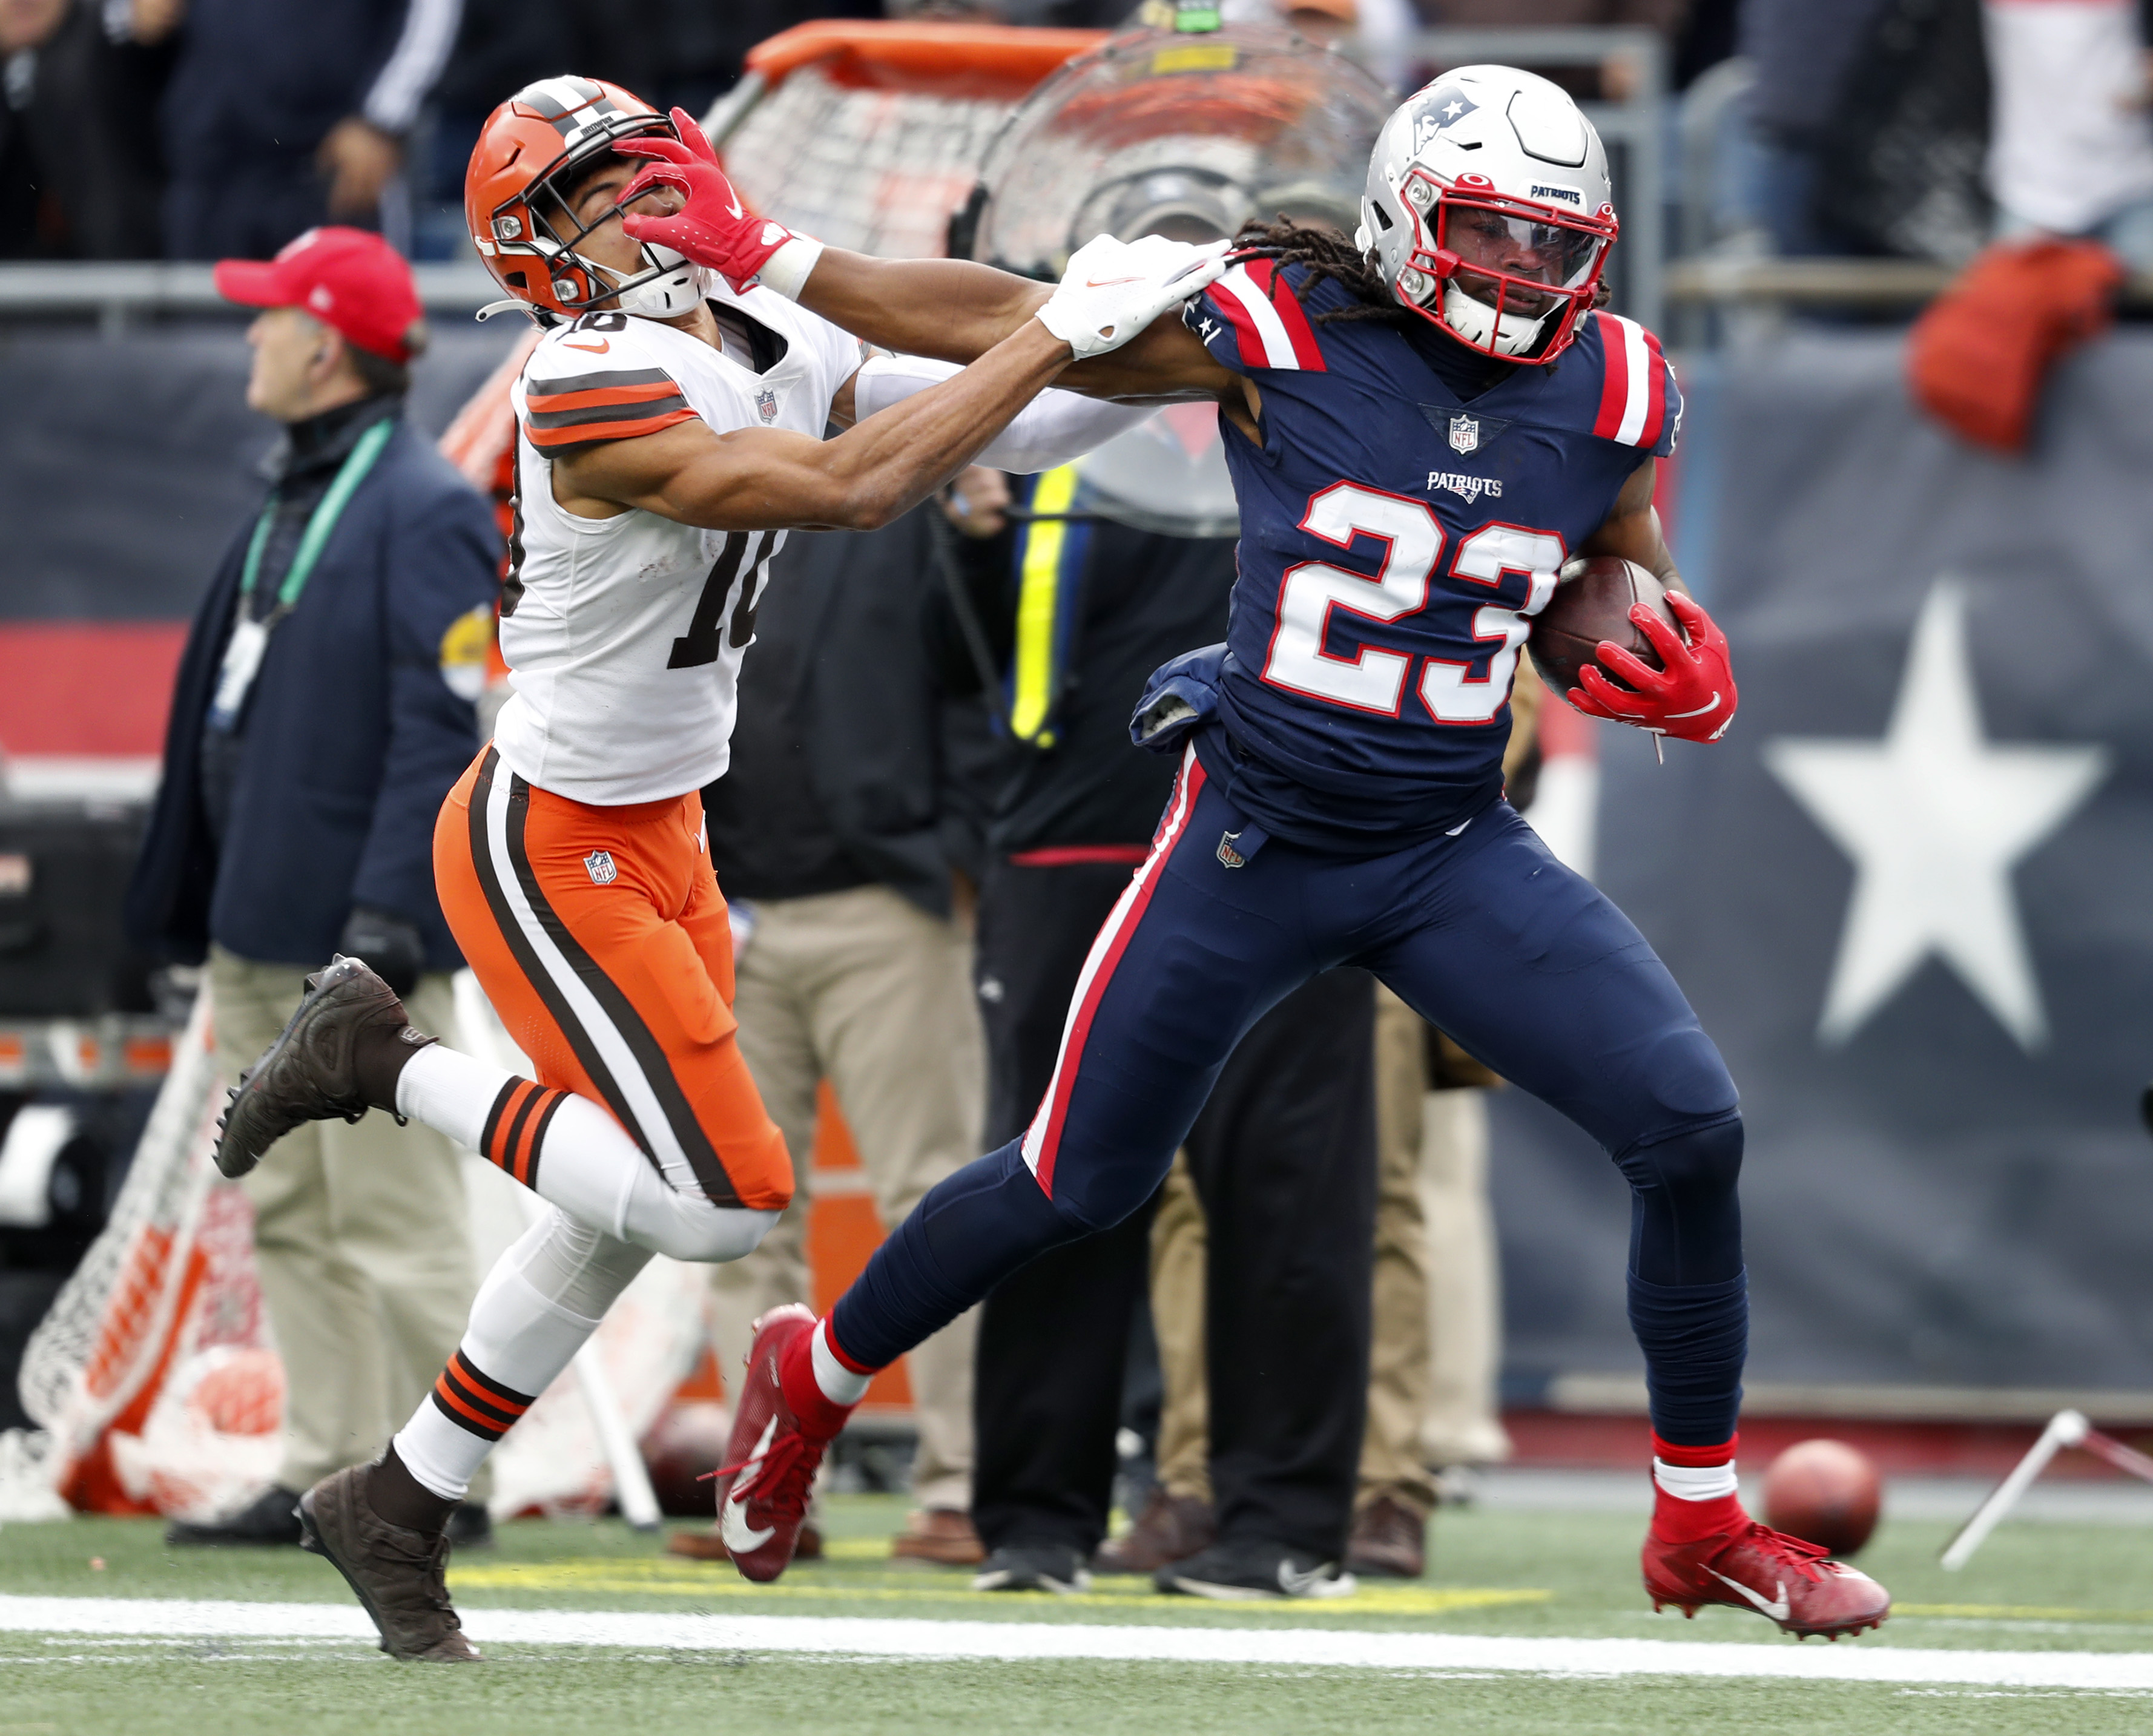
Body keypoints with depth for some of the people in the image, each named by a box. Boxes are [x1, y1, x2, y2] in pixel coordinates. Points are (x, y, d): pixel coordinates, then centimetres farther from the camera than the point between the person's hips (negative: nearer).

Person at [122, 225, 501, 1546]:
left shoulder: (428, 511, -11)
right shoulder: (290, 503, 18)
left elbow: (447, 730, -17)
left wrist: (390, 917, -24)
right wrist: (193, 896, 18)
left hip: (363, 938, -10)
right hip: (262, 936, 10)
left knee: (395, 1220, -7)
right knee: (293, 1223, 10)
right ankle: (330, 1474, 14)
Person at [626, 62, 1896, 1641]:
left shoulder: (1609, 394, -3)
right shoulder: (1281, 339, -12)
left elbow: (1632, 608, 12)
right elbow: (1015, 325, -4)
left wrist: (1690, 687, -11)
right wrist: (759, 257, -4)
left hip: (1455, 858, 3)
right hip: (1253, 843, -2)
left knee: (1694, 1133, -13)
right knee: (1076, 1187, 9)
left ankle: (1702, 1524, 4)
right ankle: (819, 1374, 38)